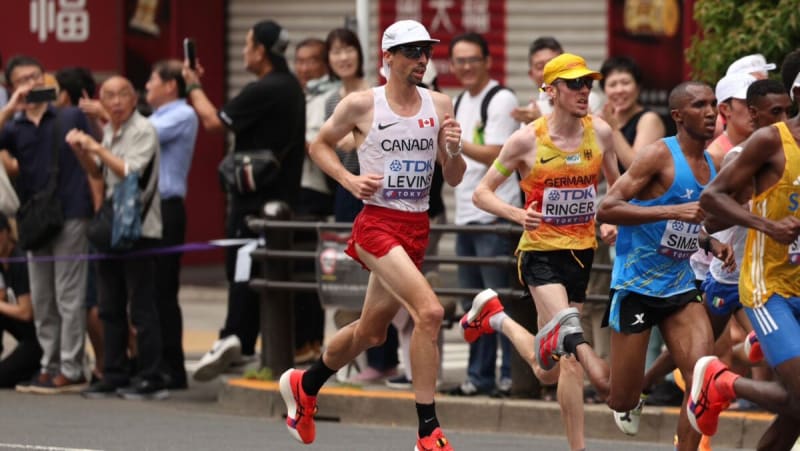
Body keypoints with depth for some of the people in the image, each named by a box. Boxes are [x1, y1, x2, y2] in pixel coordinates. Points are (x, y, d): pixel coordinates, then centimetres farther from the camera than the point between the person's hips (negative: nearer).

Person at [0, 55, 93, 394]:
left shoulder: (72, 118, 2)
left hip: (70, 217, -4)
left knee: (69, 297, -4)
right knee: (42, 301, 8)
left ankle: (71, 370, -2)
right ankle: (50, 365, 16)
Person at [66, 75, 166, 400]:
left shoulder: (143, 130, -10)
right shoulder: (108, 132, 13)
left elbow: (131, 172, -20)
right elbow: (97, 173, 23)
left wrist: (98, 148, -16)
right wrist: (81, 151, 5)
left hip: (139, 227, -8)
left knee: (142, 308, -6)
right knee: (111, 308, 10)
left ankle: (151, 379, -3)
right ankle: (115, 376, 16)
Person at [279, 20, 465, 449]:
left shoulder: (439, 105, 6)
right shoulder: (361, 105, -6)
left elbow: (453, 179, 10)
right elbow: (320, 146, 9)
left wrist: (453, 150, -11)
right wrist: (350, 180, -7)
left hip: (417, 228, 6)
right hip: (377, 223, -6)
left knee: (371, 332, 17)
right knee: (429, 311, -24)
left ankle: (304, 385, 44)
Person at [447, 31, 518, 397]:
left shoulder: (501, 100, -8)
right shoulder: (460, 102, 19)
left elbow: (495, 155, -18)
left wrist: (457, 143, -29)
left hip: (495, 215, -9)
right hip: (466, 216, 9)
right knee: (473, 304, 11)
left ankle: (512, 374, -6)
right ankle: (480, 375, 17)